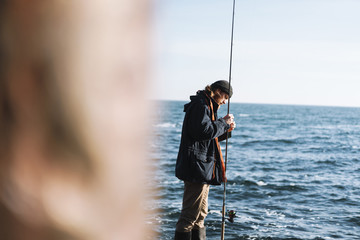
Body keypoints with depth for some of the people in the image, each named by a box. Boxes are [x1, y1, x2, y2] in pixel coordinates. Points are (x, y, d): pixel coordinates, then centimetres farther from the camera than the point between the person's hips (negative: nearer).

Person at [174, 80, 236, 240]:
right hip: (197, 166, -11)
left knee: (200, 214, 16)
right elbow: (204, 131, -22)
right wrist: (223, 123, -11)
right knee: (190, 214, -10)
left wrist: (226, 130, 10)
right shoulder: (200, 104, -10)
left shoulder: (207, 106, 22)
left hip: (204, 167, 11)